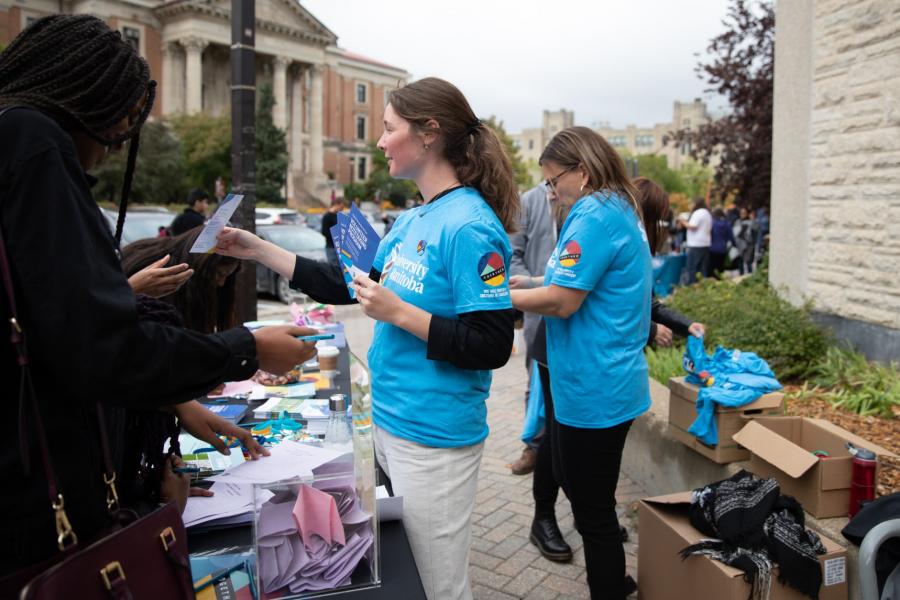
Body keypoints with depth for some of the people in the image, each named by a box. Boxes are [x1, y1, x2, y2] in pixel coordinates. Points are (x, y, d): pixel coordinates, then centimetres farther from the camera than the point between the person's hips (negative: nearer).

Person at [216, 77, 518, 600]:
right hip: (390, 420, 9)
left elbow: (491, 348, -23)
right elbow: (345, 286, 15)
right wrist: (257, 250, 13)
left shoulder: (470, 227, -20)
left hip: (433, 435, -9)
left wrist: (396, 311, -23)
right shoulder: (413, 219, 9)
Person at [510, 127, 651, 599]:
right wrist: (525, 288, 13)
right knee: (576, 484, 23)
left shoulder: (594, 214, -18)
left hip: (593, 389, -11)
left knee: (592, 508, 4)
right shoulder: (622, 211, 14)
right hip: (605, 382, 11)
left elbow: (562, 302, -21)